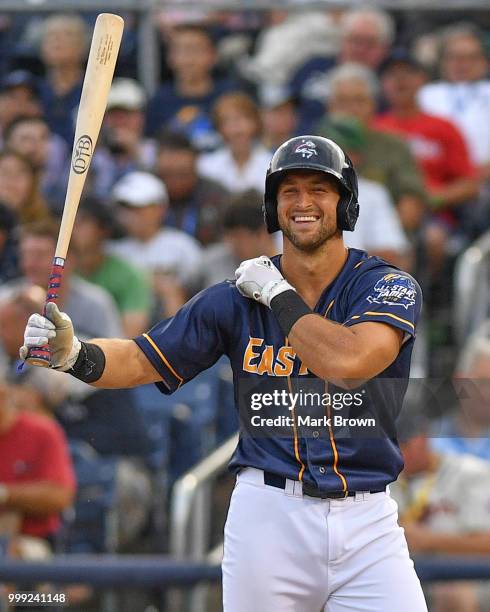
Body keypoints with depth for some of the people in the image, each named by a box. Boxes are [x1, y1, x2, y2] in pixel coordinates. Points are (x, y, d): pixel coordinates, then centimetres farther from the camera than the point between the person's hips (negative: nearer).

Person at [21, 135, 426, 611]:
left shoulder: (389, 286, -3)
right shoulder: (236, 299, 6)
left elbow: (347, 363, -22)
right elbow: (141, 361, 5)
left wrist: (277, 292, -10)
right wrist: (75, 354, -15)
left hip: (366, 521, -1)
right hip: (269, 515, 1)